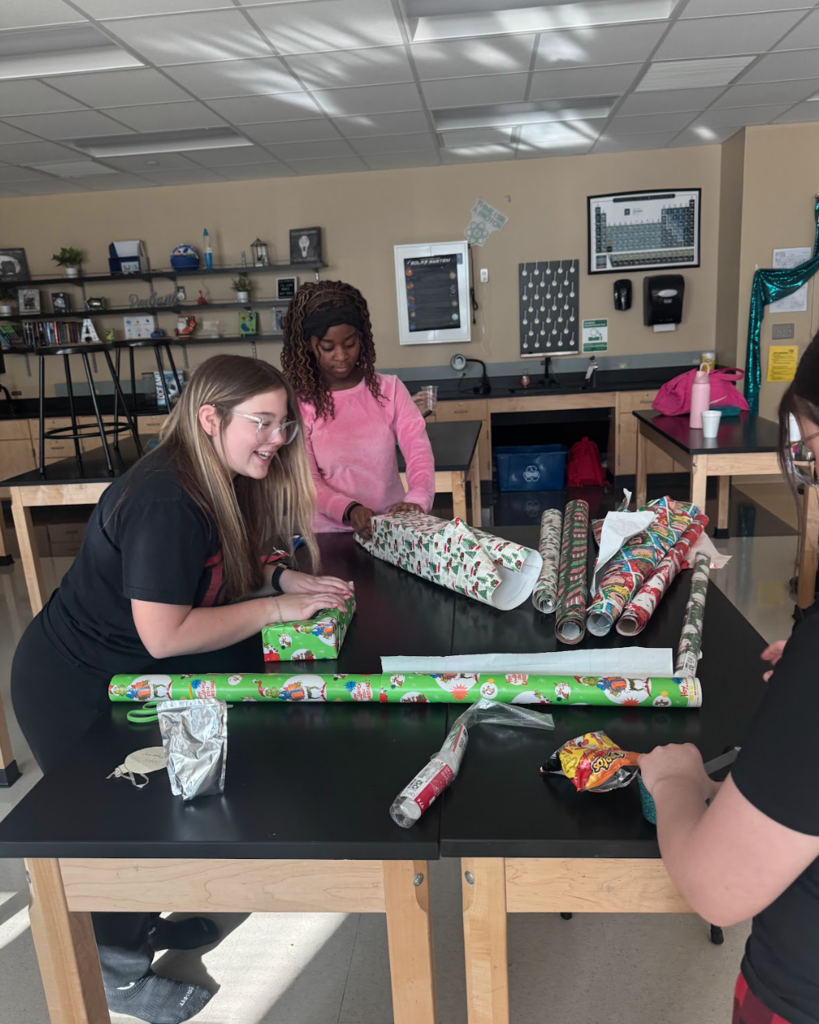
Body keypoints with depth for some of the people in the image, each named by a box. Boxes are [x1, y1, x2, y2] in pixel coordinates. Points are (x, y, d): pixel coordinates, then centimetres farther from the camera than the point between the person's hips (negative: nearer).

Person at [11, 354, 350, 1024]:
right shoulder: (165, 502, -33)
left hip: (130, 679, 9)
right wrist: (275, 608, -29)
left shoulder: (219, 479, -5)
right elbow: (165, 636, -35)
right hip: (73, 691, -8)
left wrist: (287, 578, -10)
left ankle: (141, 923, 49)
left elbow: (225, 568, 8)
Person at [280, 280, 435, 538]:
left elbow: (419, 451, -3)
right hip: (328, 533, -1)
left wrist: (417, 499, -24)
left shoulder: (389, 389, 7)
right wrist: (349, 510, -23)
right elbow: (306, 480, -4)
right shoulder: (298, 403, 2)